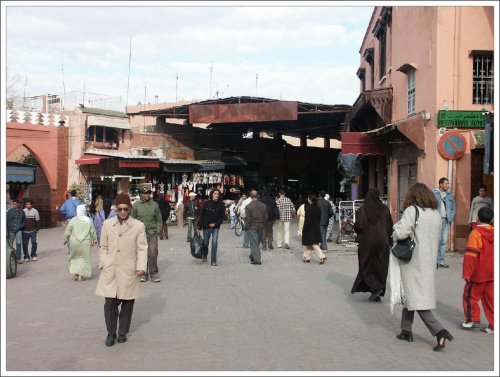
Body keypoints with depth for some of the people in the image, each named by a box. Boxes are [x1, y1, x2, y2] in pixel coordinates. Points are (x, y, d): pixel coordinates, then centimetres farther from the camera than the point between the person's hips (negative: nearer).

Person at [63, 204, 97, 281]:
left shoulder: (73, 220, -4)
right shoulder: (88, 220, 0)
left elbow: (67, 232, 0)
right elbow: (93, 231, 7)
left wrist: (65, 240, 14)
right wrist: (94, 240, 19)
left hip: (75, 242, 0)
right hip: (85, 243, 0)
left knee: (75, 257, 16)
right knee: (84, 258, 7)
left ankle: (76, 274, 9)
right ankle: (81, 275, 3)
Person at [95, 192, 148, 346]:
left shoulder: (138, 226, 0)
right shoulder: (107, 224, 7)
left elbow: (142, 248, 0)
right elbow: (103, 247, 13)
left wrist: (141, 267, -8)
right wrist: (103, 264, 5)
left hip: (129, 271, -1)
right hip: (110, 271, 1)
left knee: (127, 303, 6)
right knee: (110, 302, -3)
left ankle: (122, 332, 22)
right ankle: (111, 333, 13)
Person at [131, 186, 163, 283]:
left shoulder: (154, 205, 8)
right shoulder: (136, 205, 6)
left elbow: (159, 219, 11)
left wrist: (158, 230, 1)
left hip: (152, 232, 0)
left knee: (153, 253, -6)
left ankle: (154, 273, 6)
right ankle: (143, 273, 13)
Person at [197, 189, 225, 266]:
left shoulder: (221, 204, -4)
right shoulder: (206, 203, -5)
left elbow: (222, 216, -1)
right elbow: (202, 215, -3)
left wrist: (215, 224, -13)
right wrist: (199, 227, -7)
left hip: (215, 227, 0)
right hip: (206, 227, 0)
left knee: (214, 243, -9)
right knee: (205, 243, 11)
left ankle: (213, 260, 1)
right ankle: (204, 256, 38)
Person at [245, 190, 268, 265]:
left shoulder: (248, 206, -14)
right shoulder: (263, 206, 0)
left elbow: (248, 219, -13)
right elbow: (266, 217, 6)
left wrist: (246, 227, -2)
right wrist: (264, 225, 18)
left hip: (252, 228, -5)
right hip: (260, 227, 5)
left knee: (254, 244, -1)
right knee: (257, 243, 18)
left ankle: (257, 259, -4)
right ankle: (253, 256, 33)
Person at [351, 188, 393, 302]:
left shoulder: (362, 210, -7)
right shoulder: (385, 209, 0)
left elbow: (358, 226, -16)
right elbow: (390, 226, 2)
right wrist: (389, 242, 9)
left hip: (367, 242, -2)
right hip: (382, 242, 2)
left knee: (366, 267, 9)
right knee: (380, 267, 9)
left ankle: (375, 287, -10)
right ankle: (378, 294, 11)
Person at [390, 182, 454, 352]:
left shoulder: (412, 211, -14)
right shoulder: (436, 214, 7)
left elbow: (401, 233, -24)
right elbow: (437, 238, 13)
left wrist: (396, 229, -3)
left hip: (413, 261, -7)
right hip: (430, 261, 7)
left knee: (416, 298, -4)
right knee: (410, 295, 18)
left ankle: (439, 331, -14)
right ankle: (406, 331, 24)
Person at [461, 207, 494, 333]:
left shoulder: (476, 233, -15)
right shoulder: (494, 233, 4)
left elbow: (471, 255, -20)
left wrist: (466, 273, -17)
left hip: (478, 274, -6)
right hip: (492, 273, 6)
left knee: (470, 296, 10)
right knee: (490, 298, 10)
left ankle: (473, 319, 14)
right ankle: (493, 326, 12)